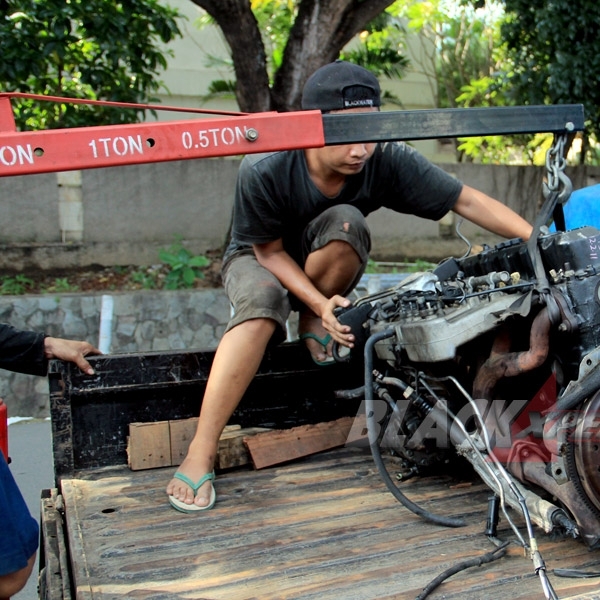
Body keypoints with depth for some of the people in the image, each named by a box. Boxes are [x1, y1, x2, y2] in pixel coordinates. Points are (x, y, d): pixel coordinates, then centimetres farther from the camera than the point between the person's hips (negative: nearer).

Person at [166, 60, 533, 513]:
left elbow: (467, 201, -27)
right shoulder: (263, 171, -32)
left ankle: (313, 329, -6)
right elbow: (270, 251, -20)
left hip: (328, 270, 2)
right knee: (262, 303, -37)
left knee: (346, 221, -32)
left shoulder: (386, 160, -28)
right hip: (258, 259, -2)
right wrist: (320, 303, -33)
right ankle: (201, 453, -31)